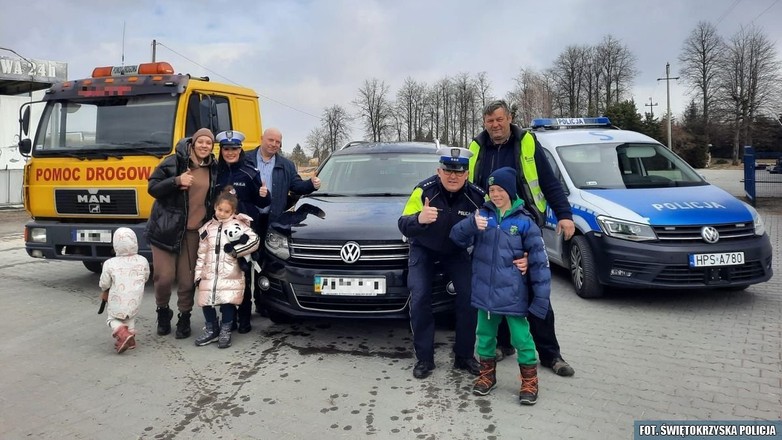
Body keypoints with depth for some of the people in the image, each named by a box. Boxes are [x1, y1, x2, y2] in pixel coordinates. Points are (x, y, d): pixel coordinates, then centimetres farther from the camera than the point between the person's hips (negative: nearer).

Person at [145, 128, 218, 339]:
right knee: (164, 276, -2)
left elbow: (214, 197, 20)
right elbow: (152, 188, -5)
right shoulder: (174, 161, -3)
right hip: (166, 228, -2)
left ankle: (184, 318, 22)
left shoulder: (213, 168, 9)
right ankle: (163, 311, 25)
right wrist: (177, 181, -20)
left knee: (187, 279, 3)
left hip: (193, 231, 3)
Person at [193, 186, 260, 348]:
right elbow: (201, 254, 14)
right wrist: (198, 274, 10)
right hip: (209, 273, 4)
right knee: (206, 301, 2)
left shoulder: (238, 225, 1)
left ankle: (225, 331, 9)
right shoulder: (207, 228, 14)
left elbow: (254, 241, -9)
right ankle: (211, 330, 20)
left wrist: (236, 250, -13)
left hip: (230, 274, -4)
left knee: (227, 301, -9)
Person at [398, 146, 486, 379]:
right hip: (423, 249, -1)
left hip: (456, 251, 2)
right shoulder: (424, 190, -27)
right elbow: (403, 225, -31)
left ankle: (464, 356, 9)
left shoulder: (477, 196, -20)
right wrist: (418, 219, -53)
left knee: (469, 298, -8)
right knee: (420, 299, -12)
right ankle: (424, 358, 2)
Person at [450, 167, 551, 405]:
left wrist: (541, 298, -10)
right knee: (485, 335, 16)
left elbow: (539, 262, -6)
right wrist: (471, 225, -27)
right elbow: (457, 237, -5)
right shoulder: (482, 215, 2)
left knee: (521, 337, 5)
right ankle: (487, 374, 35)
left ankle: (530, 381, 24)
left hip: (513, 294, -3)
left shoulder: (524, 222, -7)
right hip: (484, 292, 3)